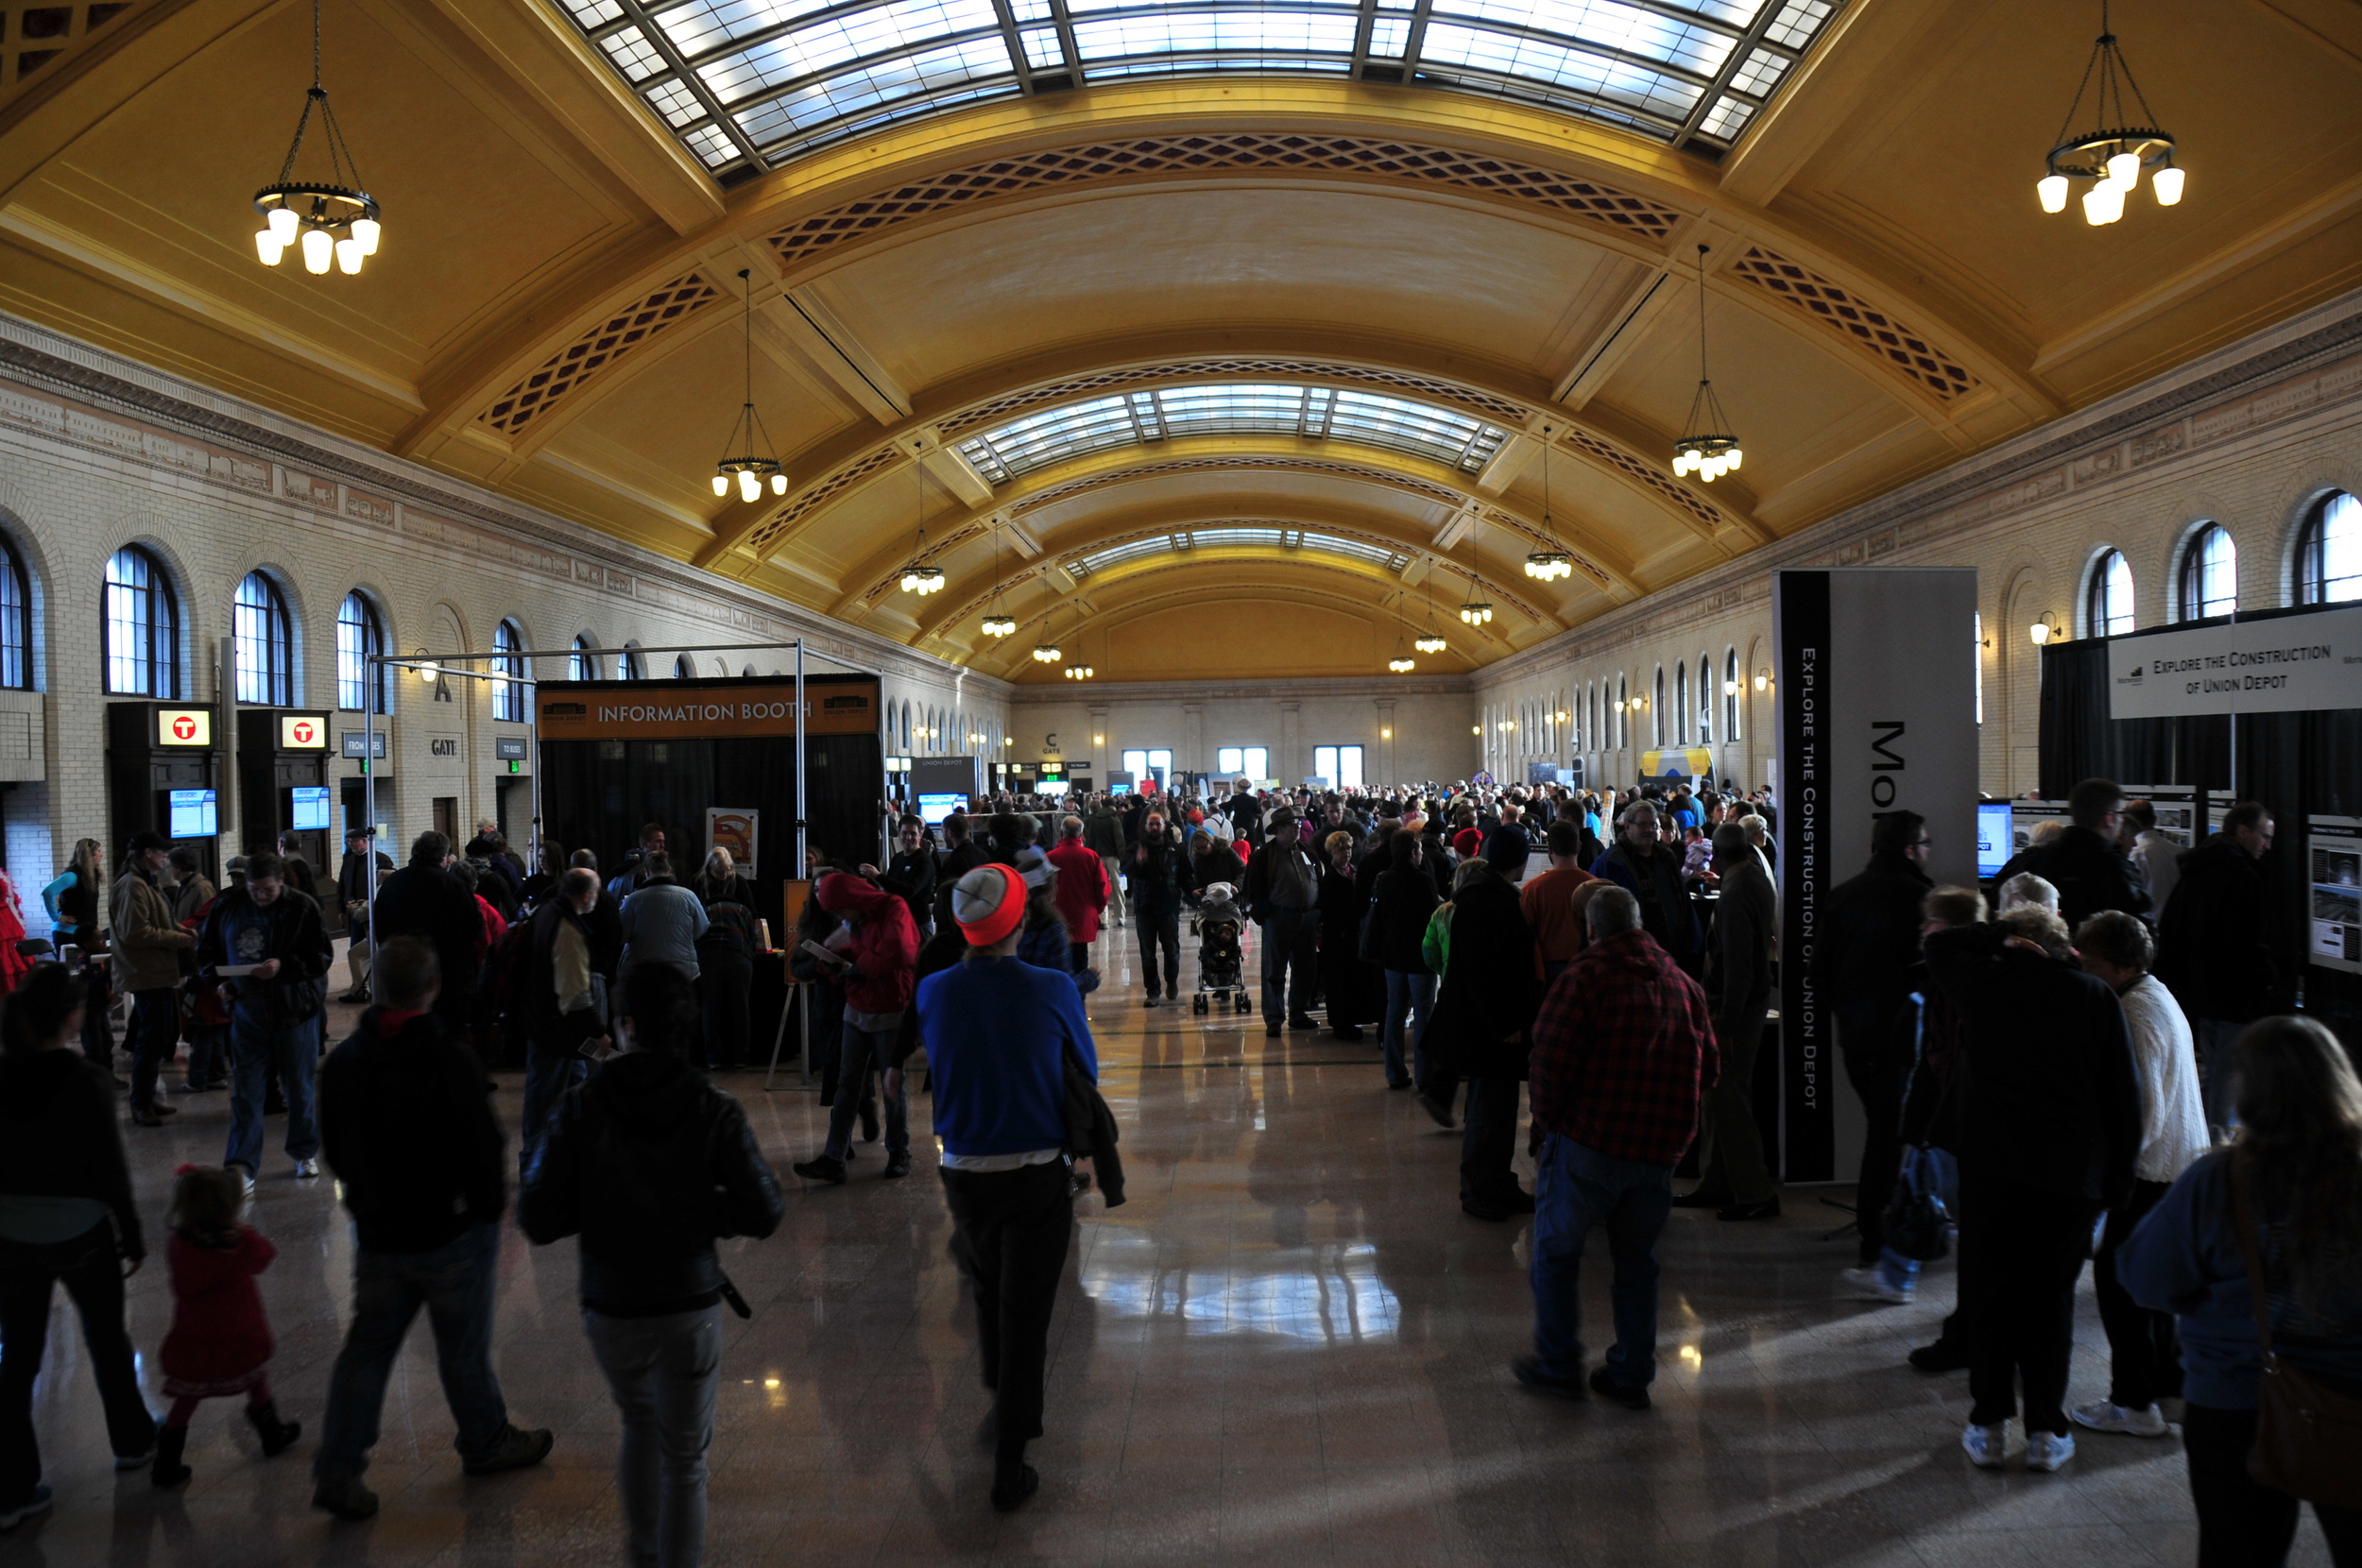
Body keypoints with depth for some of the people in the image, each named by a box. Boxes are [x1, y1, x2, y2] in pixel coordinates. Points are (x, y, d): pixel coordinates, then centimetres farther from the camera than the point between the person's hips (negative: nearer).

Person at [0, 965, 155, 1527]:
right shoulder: (87, 1080, -17)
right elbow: (110, 1168, -13)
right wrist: (132, 1236, -3)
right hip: (81, 1234, -3)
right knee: (107, 1339, 19)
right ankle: (132, 1441, 36)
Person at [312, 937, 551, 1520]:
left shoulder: (342, 1062, -4)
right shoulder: (451, 1063, -24)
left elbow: (334, 1149, 8)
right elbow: (482, 1148, -20)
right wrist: (490, 1206, -2)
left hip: (377, 1232, 5)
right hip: (452, 1231, -5)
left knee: (367, 1347, 14)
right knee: (464, 1349, 12)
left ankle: (337, 1470, 11)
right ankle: (487, 1445, 31)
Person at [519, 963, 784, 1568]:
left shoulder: (582, 1108, -12)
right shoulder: (713, 1111, -12)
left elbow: (536, 1220, -13)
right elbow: (763, 1212, -13)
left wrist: (598, 1203, 5)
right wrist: (698, 1207, 3)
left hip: (611, 1308, 2)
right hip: (690, 1307, -2)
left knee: (639, 1423, 29)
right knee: (685, 1459, 12)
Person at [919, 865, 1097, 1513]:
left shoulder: (932, 992, -7)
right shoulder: (1053, 990, -14)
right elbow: (1087, 1071, 2)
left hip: (964, 1175, 3)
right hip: (1038, 1178, -3)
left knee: (989, 1300, 25)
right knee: (1025, 1315, 6)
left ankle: (1003, 1412, 44)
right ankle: (1009, 1467, 12)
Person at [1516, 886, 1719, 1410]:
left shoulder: (1587, 974, -9)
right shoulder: (1683, 983, 8)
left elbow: (1552, 1056, -17)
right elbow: (1708, 1068, 13)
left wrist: (1547, 1121, -4)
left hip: (1587, 1143, -5)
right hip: (1660, 1149, 5)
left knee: (1556, 1251, 12)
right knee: (1636, 1258, 18)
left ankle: (1558, 1366, 18)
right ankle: (1631, 1376, 22)